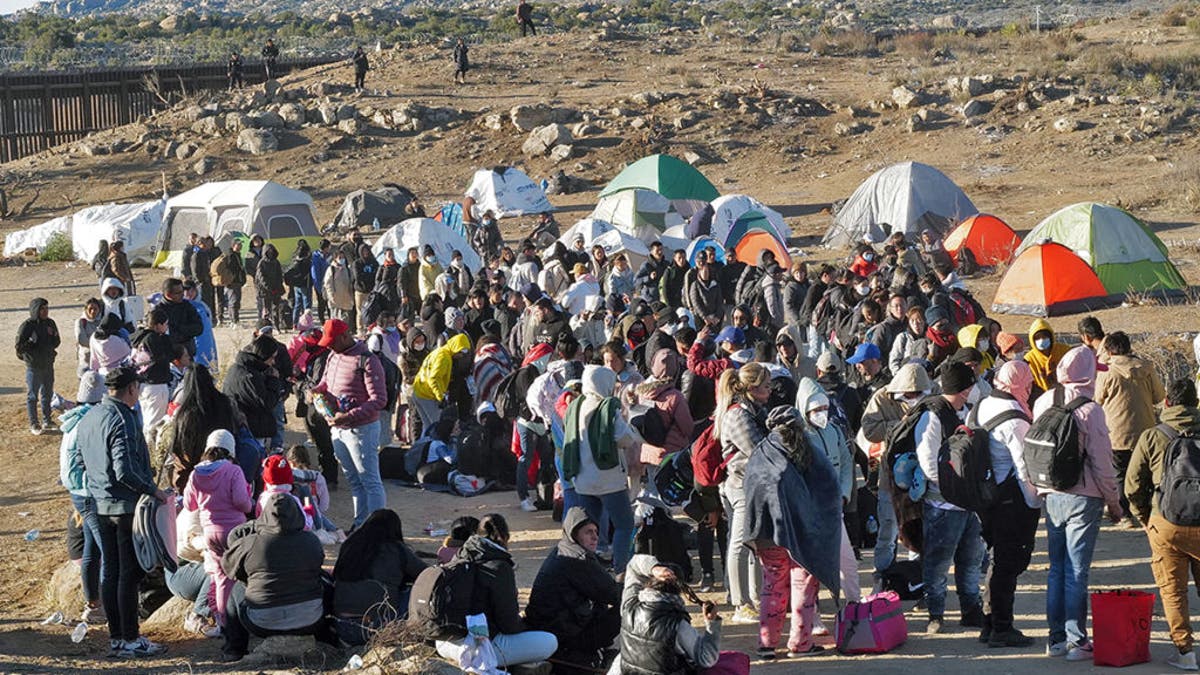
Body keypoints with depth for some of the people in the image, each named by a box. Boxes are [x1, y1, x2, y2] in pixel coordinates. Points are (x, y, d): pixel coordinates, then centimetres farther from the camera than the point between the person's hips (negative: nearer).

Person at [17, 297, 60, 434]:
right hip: (33, 366, -6)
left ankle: (46, 421, 30)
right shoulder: (27, 325, -15)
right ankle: (33, 425, 10)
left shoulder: (50, 323, 3)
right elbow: (19, 345, -14)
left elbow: (57, 341, 10)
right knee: (32, 396, 2)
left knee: (47, 394, 16)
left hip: (48, 365, 6)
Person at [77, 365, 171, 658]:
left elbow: (81, 460, 18)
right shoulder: (123, 420, -19)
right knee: (129, 574, -2)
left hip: (101, 505, 9)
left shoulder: (88, 418, 9)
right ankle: (130, 640, 2)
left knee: (110, 571, 13)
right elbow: (125, 471, -25)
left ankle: (115, 637, 19)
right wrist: (153, 489, -15)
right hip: (127, 504, -9)